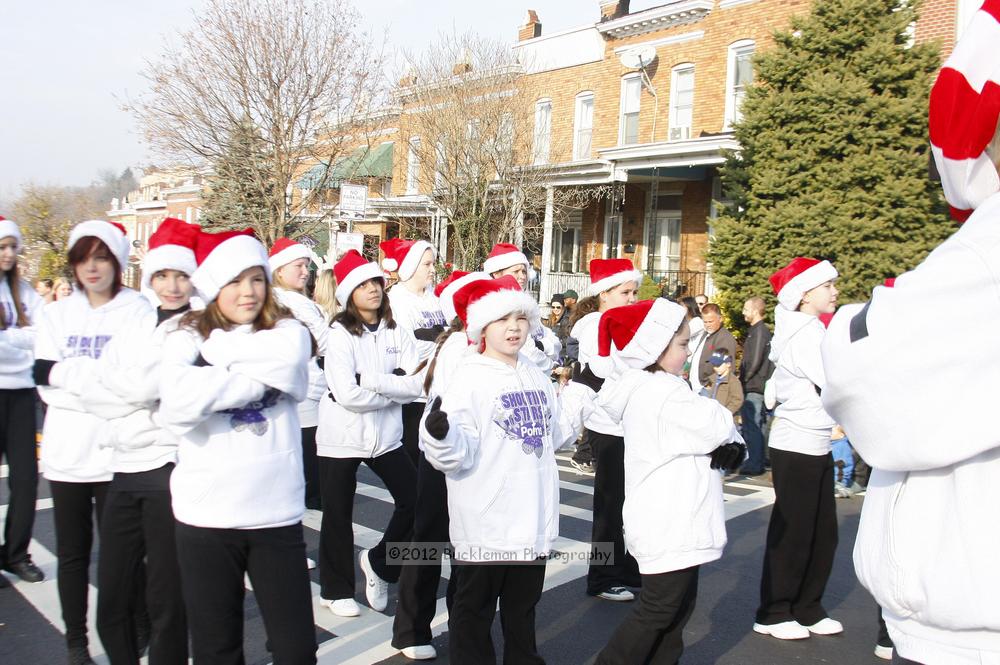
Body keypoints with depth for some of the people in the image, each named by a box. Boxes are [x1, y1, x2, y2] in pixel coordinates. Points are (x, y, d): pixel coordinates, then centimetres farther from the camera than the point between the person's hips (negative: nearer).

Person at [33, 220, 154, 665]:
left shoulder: (140, 312, -2)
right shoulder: (56, 315, 10)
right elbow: (45, 382, -1)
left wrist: (72, 374, -15)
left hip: (117, 453, -3)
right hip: (66, 451, 4)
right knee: (72, 551, 12)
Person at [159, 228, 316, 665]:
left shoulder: (287, 332, 5)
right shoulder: (187, 338, 2)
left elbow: (285, 368, -18)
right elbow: (179, 407, -15)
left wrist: (217, 350, -9)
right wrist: (253, 377, -13)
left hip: (277, 512, 0)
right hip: (205, 514, 0)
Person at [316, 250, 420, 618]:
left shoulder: (396, 333, 2)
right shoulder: (340, 334, -11)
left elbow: (415, 385, -9)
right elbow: (347, 394, -21)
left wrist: (372, 380, -21)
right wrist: (393, 391, -11)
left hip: (386, 436, 4)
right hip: (342, 437, -4)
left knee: (414, 499, -1)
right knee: (338, 516, 8)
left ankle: (378, 563, 23)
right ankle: (336, 589, 27)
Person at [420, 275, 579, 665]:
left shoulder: (536, 376, 8)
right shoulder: (470, 378, -12)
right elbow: (459, 456, -19)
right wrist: (439, 436, -37)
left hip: (533, 518, 6)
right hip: (486, 523, -6)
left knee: (523, 606, 22)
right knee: (474, 610, 9)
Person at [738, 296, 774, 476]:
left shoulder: (760, 331, -13)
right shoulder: (756, 330, 17)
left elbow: (755, 362, -18)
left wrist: (743, 379, -8)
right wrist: (742, 378, 13)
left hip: (754, 387, -10)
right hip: (754, 387, 10)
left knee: (751, 426, -6)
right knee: (753, 426, 13)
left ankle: (754, 464, -3)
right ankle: (756, 462, 19)